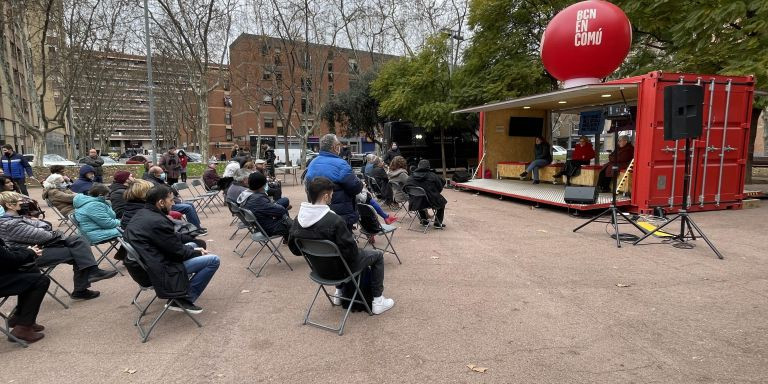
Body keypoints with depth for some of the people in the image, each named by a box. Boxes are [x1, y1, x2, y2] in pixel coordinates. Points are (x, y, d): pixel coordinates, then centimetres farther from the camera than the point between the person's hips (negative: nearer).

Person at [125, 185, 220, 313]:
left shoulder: (142, 213, 4)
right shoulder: (157, 222, -26)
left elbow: (172, 237, 15)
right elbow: (179, 252, -18)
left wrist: (192, 238, 9)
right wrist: (197, 252, 0)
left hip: (146, 264, 10)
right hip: (160, 271, -10)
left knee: (191, 245, 27)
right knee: (214, 260, -11)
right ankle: (184, 299, -2)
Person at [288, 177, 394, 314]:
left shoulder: (299, 218, -12)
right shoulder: (335, 220, -32)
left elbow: (294, 248, 0)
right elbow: (351, 250, -25)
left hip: (319, 267, 7)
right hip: (339, 267, -6)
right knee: (378, 255, 15)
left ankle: (339, 293, 42)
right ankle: (378, 301, 18)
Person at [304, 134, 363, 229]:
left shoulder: (312, 164, 4)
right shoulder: (340, 165, -20)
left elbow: (306, 183, 17)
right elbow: (356, 188, -21)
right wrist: (360, 183, 1)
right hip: (342, 214, -7)